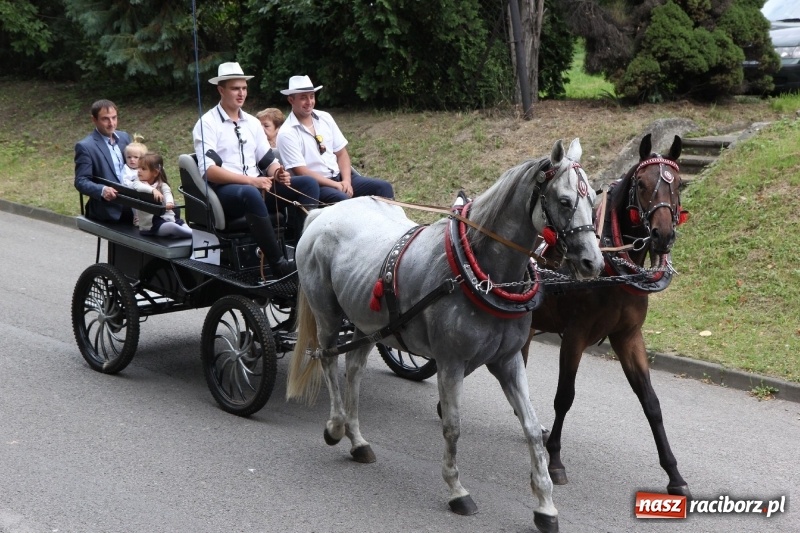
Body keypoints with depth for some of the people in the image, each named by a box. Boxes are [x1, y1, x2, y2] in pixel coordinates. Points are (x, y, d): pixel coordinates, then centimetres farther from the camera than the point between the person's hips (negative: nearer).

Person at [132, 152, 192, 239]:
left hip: (168, 216, 4)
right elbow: (138, 186, -21)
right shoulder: (138, 182, 4)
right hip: (151, 223, -4)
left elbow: (167, 193, -14)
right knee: (172, 227, -29)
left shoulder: (162, 185, 6)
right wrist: (153, 190, -39)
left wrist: (169, 202, -39)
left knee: (185, 227, -19)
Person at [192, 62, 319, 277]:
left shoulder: (252, 122, 17)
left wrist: (278, 173, -10)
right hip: (224, 190, -7)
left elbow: (268, 160, 16)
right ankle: (279, 263, -35)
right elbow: (209, 171, -16)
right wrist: (251, 180, -25)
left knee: (308, 183, -11)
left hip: (256, 185, 7)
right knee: (251, 194, -41)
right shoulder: (207, 123, -3)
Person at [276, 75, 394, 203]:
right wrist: (336, 185, -17)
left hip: (339, 177, 6)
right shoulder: (287, 134, -9)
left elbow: (341, 153, 10)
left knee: (384, 187, -10)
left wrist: (346, 181, -8)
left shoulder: (325, 118, 8)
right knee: (343, 199, -36)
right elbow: (301, 172, -14)